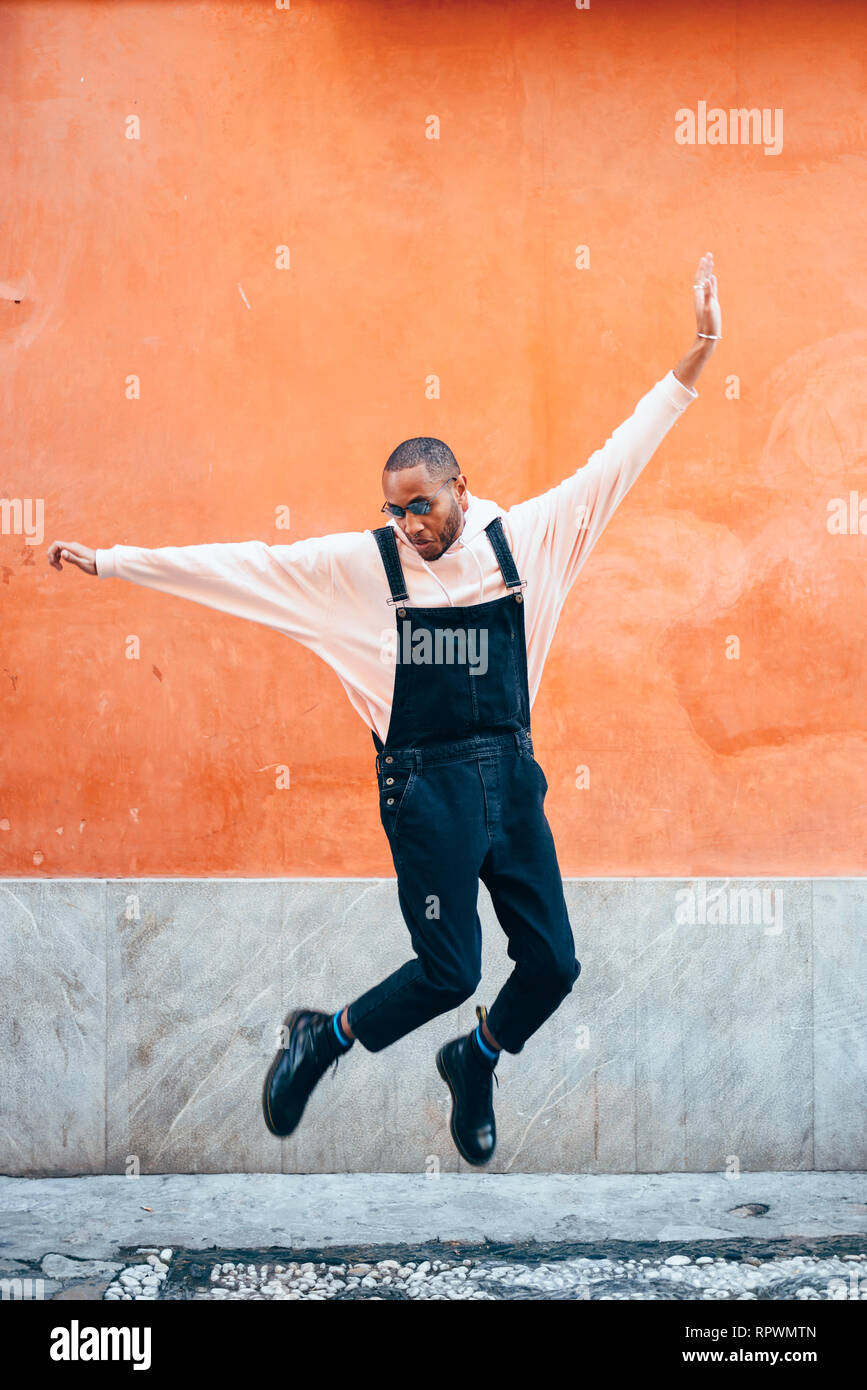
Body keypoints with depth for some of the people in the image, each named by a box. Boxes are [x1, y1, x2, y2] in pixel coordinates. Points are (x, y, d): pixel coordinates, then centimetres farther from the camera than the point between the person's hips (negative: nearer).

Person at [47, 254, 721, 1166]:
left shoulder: (524, 537, 3)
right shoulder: (363, 563, -3)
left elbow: (615, 463, 6)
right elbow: (242, 565, -4)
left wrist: (693, 362, 3)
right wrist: (112, 561, -6)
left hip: (512, 772, 4)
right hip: (426, 783, -4)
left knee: (553, 961, 5)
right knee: (449, 968, -5)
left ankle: (475, 1062, 35)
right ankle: (320, 1039, 21)